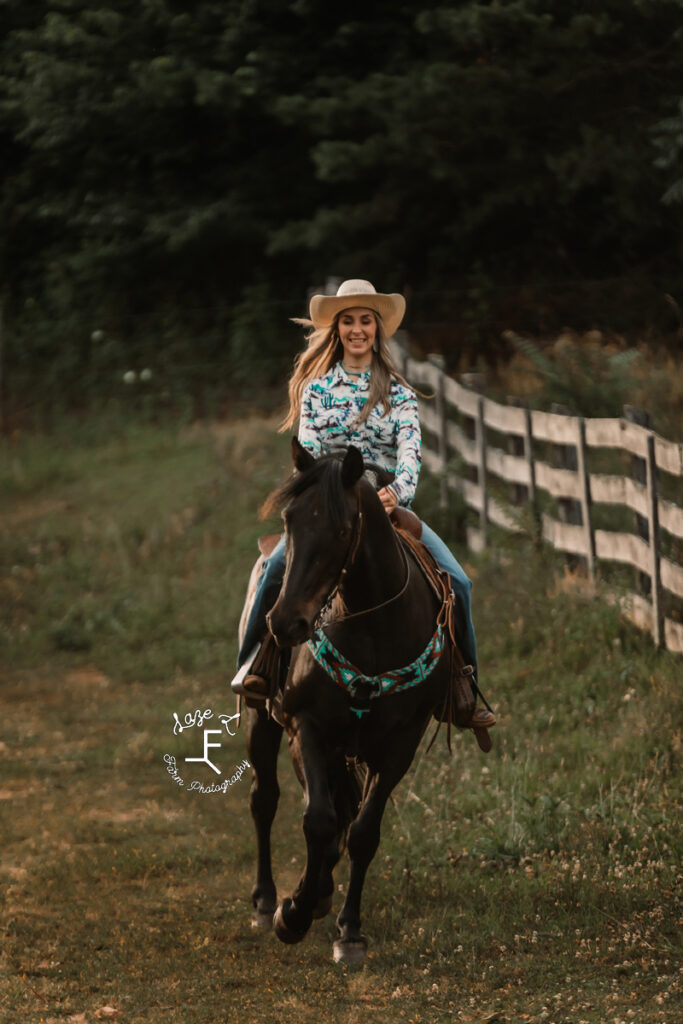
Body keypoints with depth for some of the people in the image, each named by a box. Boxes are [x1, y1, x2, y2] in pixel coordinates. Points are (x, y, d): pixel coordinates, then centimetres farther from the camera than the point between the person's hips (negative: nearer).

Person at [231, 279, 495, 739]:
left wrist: (398, 490, -27)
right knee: (279, 566, -30)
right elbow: (308, 449, -1)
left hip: (389, 504, 1)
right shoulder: (317, 387, 9)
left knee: (456, 581, -17)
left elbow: (410, 449, -5)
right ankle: (255, 663, -14)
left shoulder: (399, 393, 9)